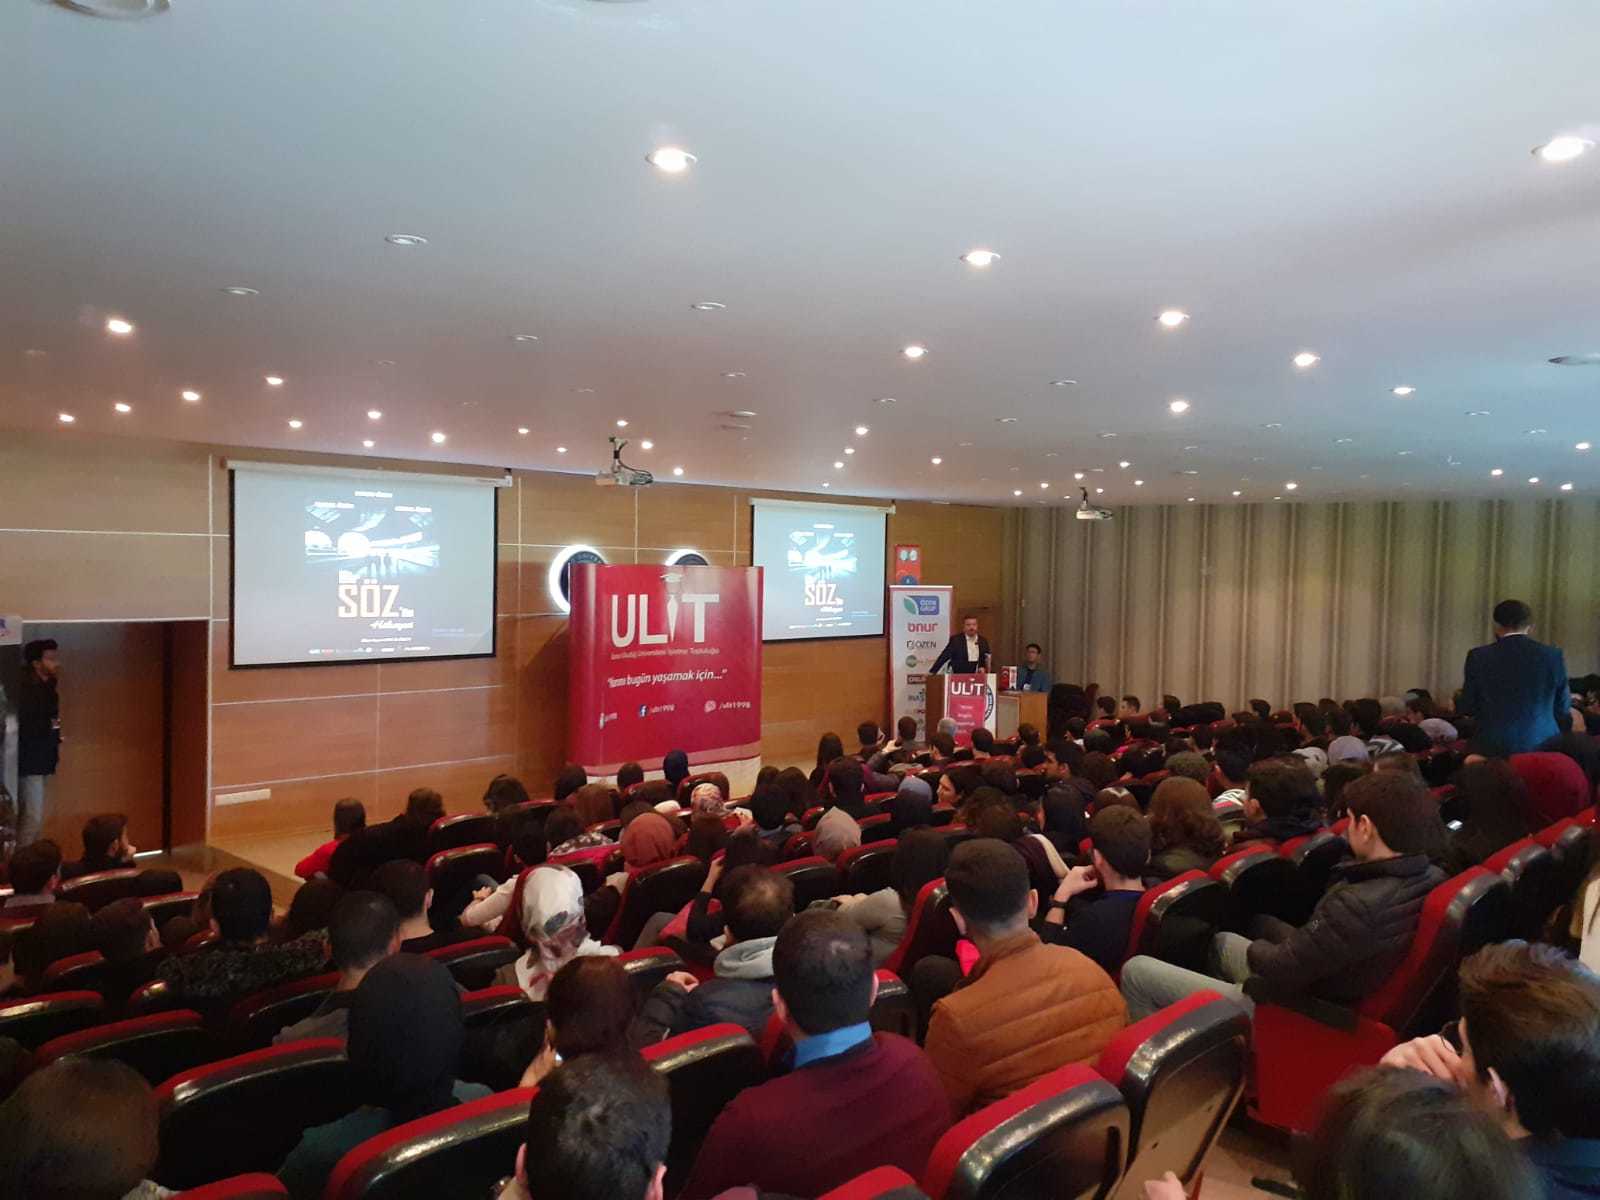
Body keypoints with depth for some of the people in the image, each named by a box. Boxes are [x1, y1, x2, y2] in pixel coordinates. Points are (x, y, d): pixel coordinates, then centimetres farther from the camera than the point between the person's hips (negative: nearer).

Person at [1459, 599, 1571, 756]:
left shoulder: (1479, 656, -4)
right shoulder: (1553, 656, 0)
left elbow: (1467, 708, 2)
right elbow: (1563, 708, 8)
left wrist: (1458, 702, 24)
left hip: (1494, 748, -1)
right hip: (1542, 745, 1)